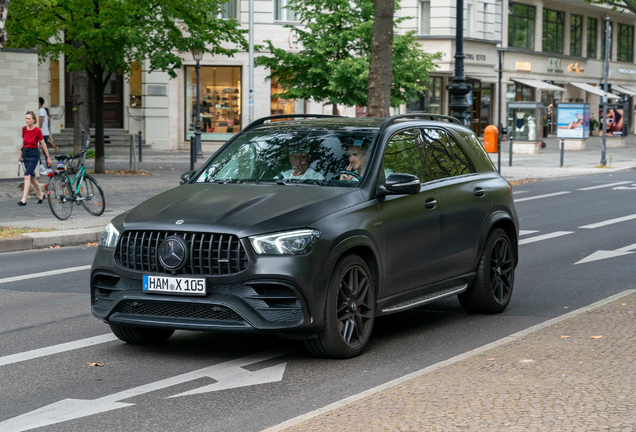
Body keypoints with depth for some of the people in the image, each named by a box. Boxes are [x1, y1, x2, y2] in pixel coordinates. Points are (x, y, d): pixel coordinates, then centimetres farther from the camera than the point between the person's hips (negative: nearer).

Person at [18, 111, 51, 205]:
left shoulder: (37, 130, -13)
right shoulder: (24, 129, 3)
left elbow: (43, 144, -6)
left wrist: (48, 157, -3)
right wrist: (21, 155, 24)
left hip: (34, 154, -6)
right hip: (25, 153, 6)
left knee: (27, 176, -16)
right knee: (32, 176, 15)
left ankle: (24, 199, -19)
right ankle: (41, 195, 33)